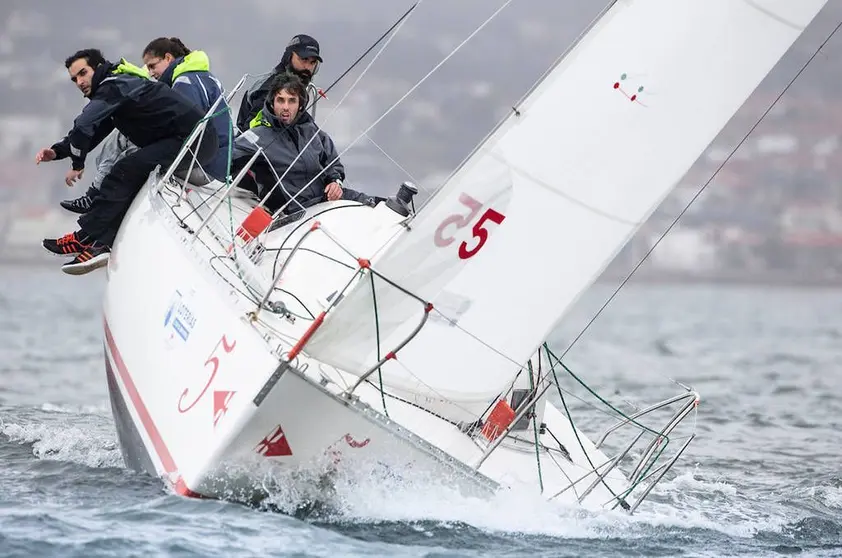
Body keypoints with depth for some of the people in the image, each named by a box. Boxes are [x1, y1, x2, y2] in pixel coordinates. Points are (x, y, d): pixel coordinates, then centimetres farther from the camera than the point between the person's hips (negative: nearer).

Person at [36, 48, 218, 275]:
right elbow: (91, 134, 21)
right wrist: (57, 151, 7)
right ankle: (102, 245, -2)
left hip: (194, 139, -10)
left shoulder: (115, 86, -12)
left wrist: (77, 164, -10)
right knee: (127, 186, 6)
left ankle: (86, 237, -15)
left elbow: (84, 126, -23)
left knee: (124, 173, -14)